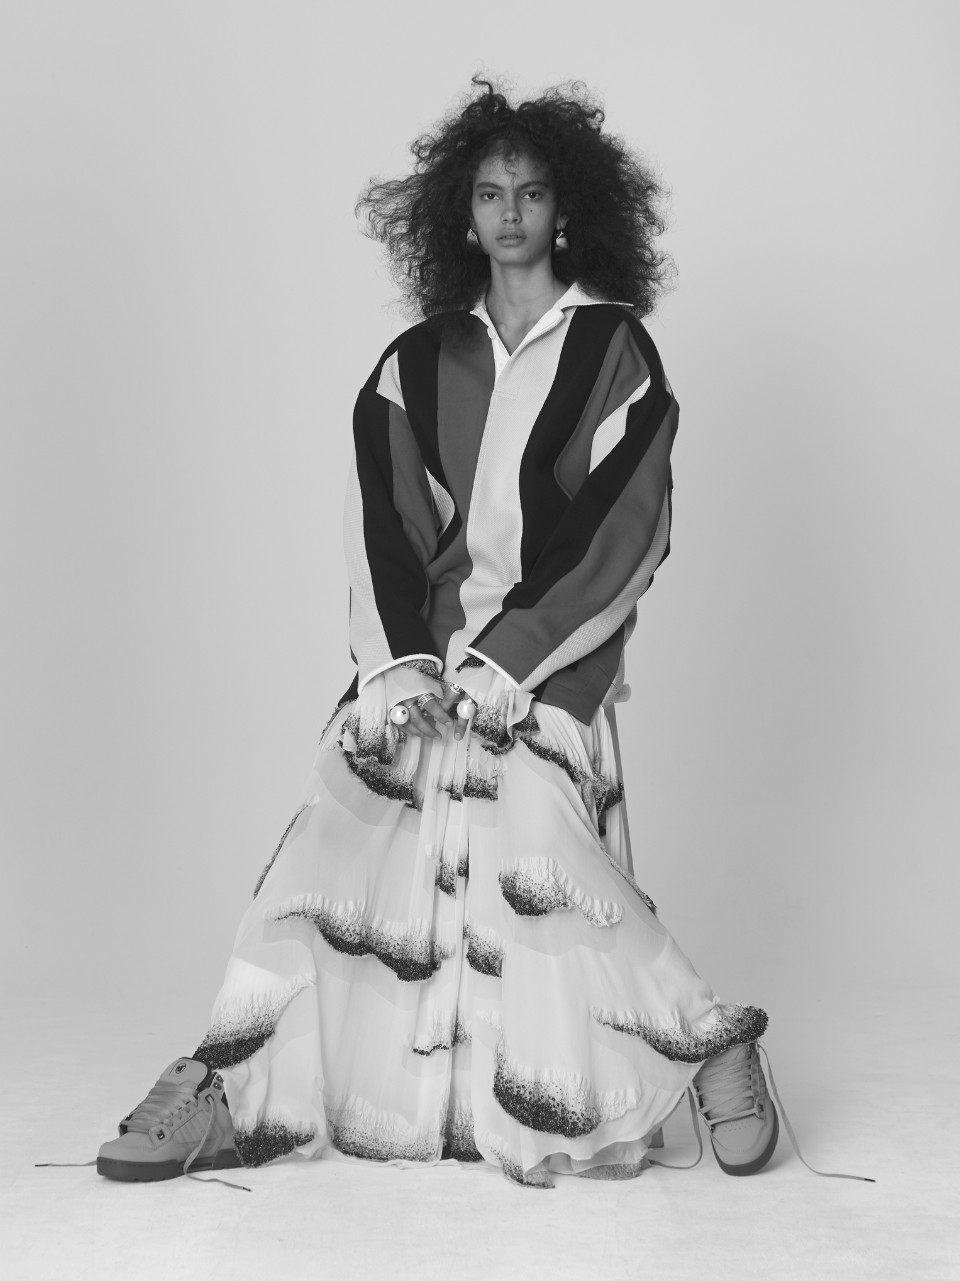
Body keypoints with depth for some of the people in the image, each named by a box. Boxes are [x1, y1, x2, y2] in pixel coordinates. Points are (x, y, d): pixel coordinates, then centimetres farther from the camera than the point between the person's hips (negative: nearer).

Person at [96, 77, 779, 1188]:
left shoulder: (614, 349, 4)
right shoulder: (418, 361, 14)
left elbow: (623, 528, -4)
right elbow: (380, 521, 6)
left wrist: (509, 656, -13)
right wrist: (399, 663, -9)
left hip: (548, 662, -3)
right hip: (425, 650, 3)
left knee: (527, 838, -19)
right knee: (343, 830, -8)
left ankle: (708, 1049, -2)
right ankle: (232, 1090, -3)